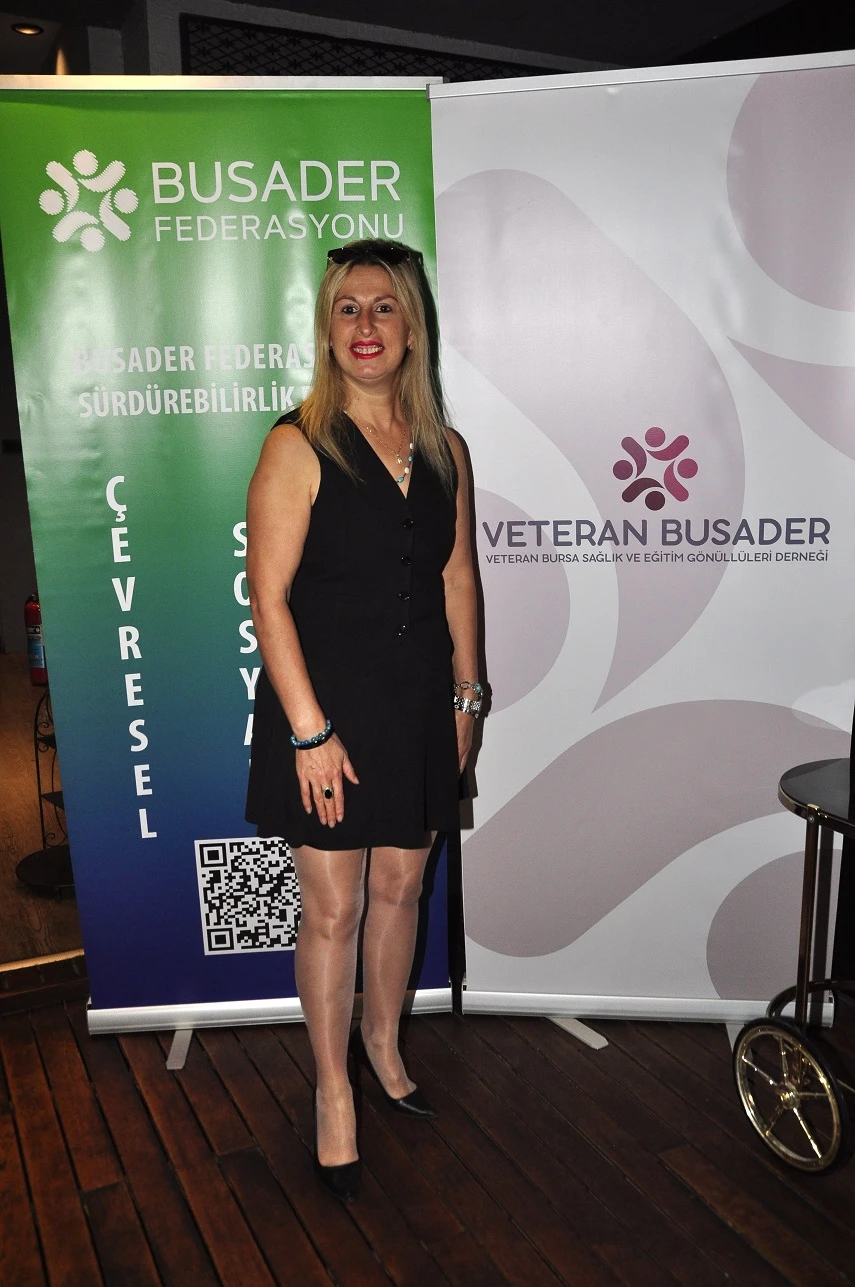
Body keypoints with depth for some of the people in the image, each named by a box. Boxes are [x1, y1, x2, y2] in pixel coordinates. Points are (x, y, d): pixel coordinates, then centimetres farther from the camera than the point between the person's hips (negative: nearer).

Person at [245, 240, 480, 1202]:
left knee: (400, 889, 17)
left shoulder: (442, 449, 6)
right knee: (331, 910, 6)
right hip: (327, 710, -4)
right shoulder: (297, 446, -10)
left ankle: (382, 1039, 42)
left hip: (420, 708, 5)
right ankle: (333, 1088, 28)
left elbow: (456, 576, 12)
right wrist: (309, 732, -17)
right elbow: (269, 596, -14)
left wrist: (465, 693, 11)